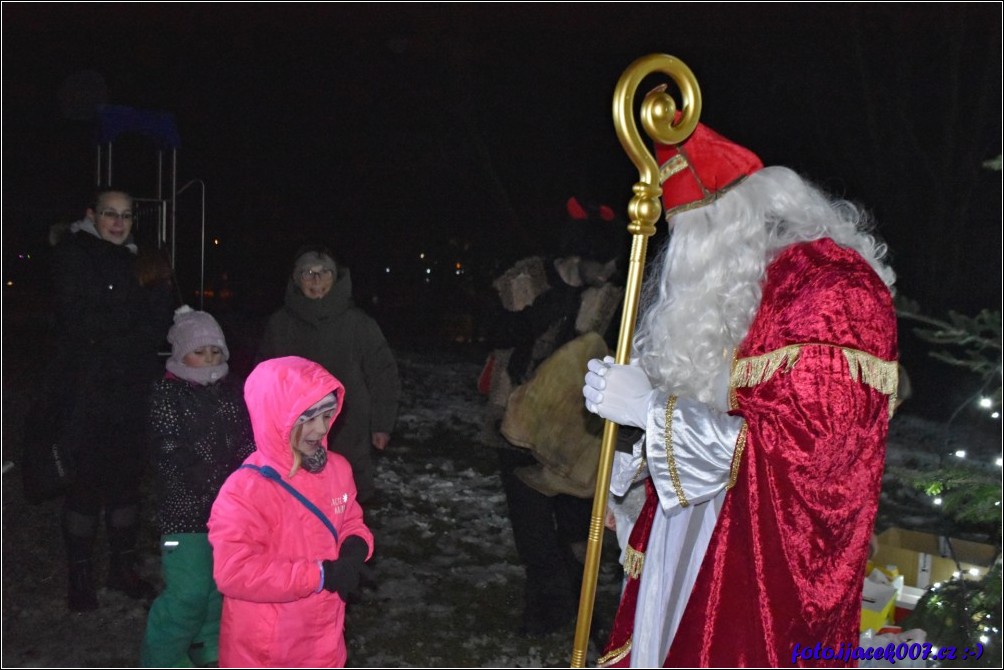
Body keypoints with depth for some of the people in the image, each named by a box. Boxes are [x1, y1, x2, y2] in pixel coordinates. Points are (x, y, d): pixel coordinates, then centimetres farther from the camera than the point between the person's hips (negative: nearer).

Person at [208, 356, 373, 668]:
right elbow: (234, 572, -30)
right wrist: (321, 575, -29)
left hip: (321, 634, 6)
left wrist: (355, 547, -14)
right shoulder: (245, 490, -26)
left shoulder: (337, 469, -5)